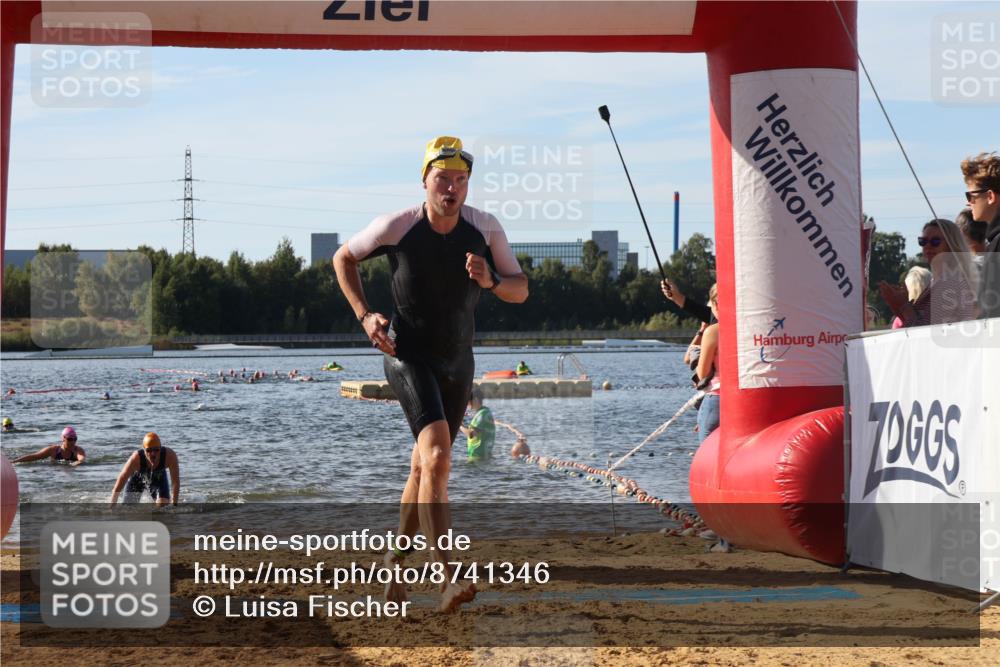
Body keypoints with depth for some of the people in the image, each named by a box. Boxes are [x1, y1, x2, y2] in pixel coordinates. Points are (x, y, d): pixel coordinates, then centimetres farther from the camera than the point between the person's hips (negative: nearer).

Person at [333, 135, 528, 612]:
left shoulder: (485, 228, -6)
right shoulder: (397, 227, -13)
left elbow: (521, 290, -1)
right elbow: (343, 258, 4)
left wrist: (490, 280, -23)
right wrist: (365, 315, -7)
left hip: (458, 360, 5)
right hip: (407, 355, -4)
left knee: (424, 466, 16)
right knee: (437, 457, -23)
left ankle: (395, 560, 38)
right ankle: (446, 579, -30)